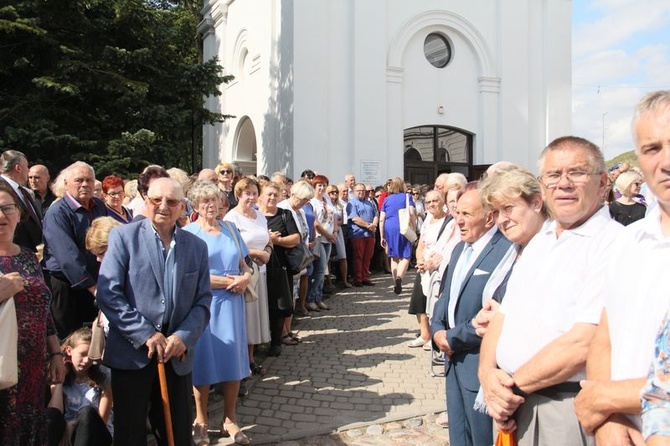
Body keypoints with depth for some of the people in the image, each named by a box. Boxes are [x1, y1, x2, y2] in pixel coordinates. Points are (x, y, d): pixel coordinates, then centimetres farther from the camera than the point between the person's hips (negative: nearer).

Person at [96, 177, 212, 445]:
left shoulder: (197, 246, 6)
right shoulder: (123, 236, -4)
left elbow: (203, 301, 5)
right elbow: (108, 293, -11)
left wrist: (183, 337, -11)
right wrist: (146, 335, -15)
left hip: (177, 355, 3)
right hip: (132, 353, -3)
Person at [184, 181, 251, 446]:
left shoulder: (231, 229, 12)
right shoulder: (187, 233, -3)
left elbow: (243, 264, 18)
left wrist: (245, 277, -5)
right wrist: (222, 281, -14)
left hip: (231, 302, 4)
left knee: (233, 358, 5)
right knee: (204, 360, 4)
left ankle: (229, 419, 18)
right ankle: (201, 420, 20)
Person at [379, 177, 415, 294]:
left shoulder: (387, 200, 12)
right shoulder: (407, 197, 4)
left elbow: (381, 219, 9)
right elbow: (411, 214, -8)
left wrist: (382, 236, 13)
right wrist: (414, 229, -1)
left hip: (389, 228, 3)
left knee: (394, 257, 13)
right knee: (405, 256, -1)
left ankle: (396, 284, 14)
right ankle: (399, 277, -27)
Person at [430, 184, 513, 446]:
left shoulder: (506, 251, -20)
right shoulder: (460, 249, 12)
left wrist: (453, 338, -16)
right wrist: (437, 330, -1)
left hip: (481, 364, -8)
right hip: (454, 359, 9)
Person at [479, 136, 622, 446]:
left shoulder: (613, 244, -15)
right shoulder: (538, 242, 12)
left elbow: (583, 344, -23)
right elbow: (503, 315, 10)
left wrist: (513, 386, -13)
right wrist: (489, 373, -7)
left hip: (572, 411, -7)